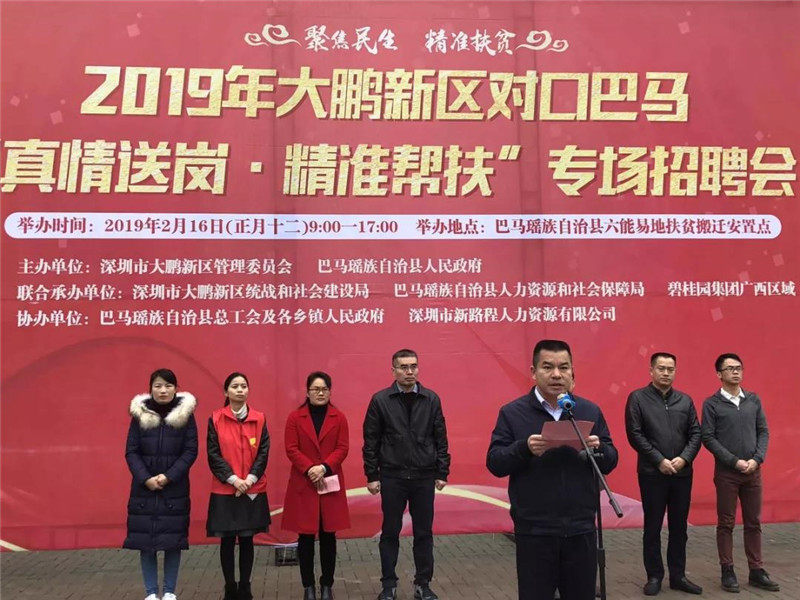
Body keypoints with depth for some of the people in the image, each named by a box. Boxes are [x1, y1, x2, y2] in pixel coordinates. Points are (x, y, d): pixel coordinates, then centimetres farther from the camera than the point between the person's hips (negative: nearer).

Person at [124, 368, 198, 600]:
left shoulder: (186, 414, -1)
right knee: (145, 540, 3)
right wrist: (145, 478, -13)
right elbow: (131, 452, 0)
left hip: (175, 489, -1)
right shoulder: (140, 415, 1)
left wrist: (169, 476, -15)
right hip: (144, 488, 1)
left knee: (173, 540, 3)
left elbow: (191, 451, -4)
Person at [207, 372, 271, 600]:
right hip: (225, 491, -1)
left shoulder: (259, 418, 2)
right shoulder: (215, 419, -2)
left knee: (247, 540, 7)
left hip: (253, 491, 1)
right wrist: (233, 479, -15)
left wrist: (250, 479, -13)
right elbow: (213, 455, -5)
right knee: (227, 541, 4)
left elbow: (263, 452, -1)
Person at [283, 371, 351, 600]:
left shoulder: (339, 418, 5)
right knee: (305, 537, 3)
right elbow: (291, 449, -3)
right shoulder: (295, 417, 2)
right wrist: (309, 469, -17)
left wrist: (324, 467, -16)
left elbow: (343, 448, -1)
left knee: (328, 536, 5)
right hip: (303, 485, -1)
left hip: (331, 483, 1)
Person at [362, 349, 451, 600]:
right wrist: (372, 476, -4)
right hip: (392, 477, -1)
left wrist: (442, 473, 2)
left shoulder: (431, 399, 1)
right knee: (390, 532, 8)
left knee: (424, 532, 9)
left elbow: (440, 439, 4)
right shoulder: (380, 400, -4)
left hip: (424, 477, 1)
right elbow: (371, 441, -1)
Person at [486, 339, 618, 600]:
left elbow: (610, 462, 9)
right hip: (534, 531, -2)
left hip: (581, 529, 3)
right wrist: (524, 448, -23)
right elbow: (494, 463, -5)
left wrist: (598, 449, -13)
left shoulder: (590, 411, 8)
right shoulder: (512, 413, -1)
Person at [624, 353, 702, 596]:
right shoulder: (638, 398, -3)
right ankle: (654, 576, 15)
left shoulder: (685, 400, 10)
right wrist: (660, 460, -13)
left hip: (682, 473, 4)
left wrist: (684, 458, -10)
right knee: (653, 527, 4)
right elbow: (635, 435, -8)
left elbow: (695, 434, 6)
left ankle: (678, 575, 20)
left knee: (679, 527, 10)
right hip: (652, 473, -3)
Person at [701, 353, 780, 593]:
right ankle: (728, 572, 11)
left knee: (753, 522, 9)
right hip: (726, 472, -4)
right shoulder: (712, 404, -5)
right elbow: (708, 438, -8)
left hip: (753, 471, 4)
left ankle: (757, 571, 17)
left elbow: (763, 431, 6)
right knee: (726, 523, 3)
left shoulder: (754, 400, 7)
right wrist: (735, 461, -14)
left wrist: (757, 459, -9)